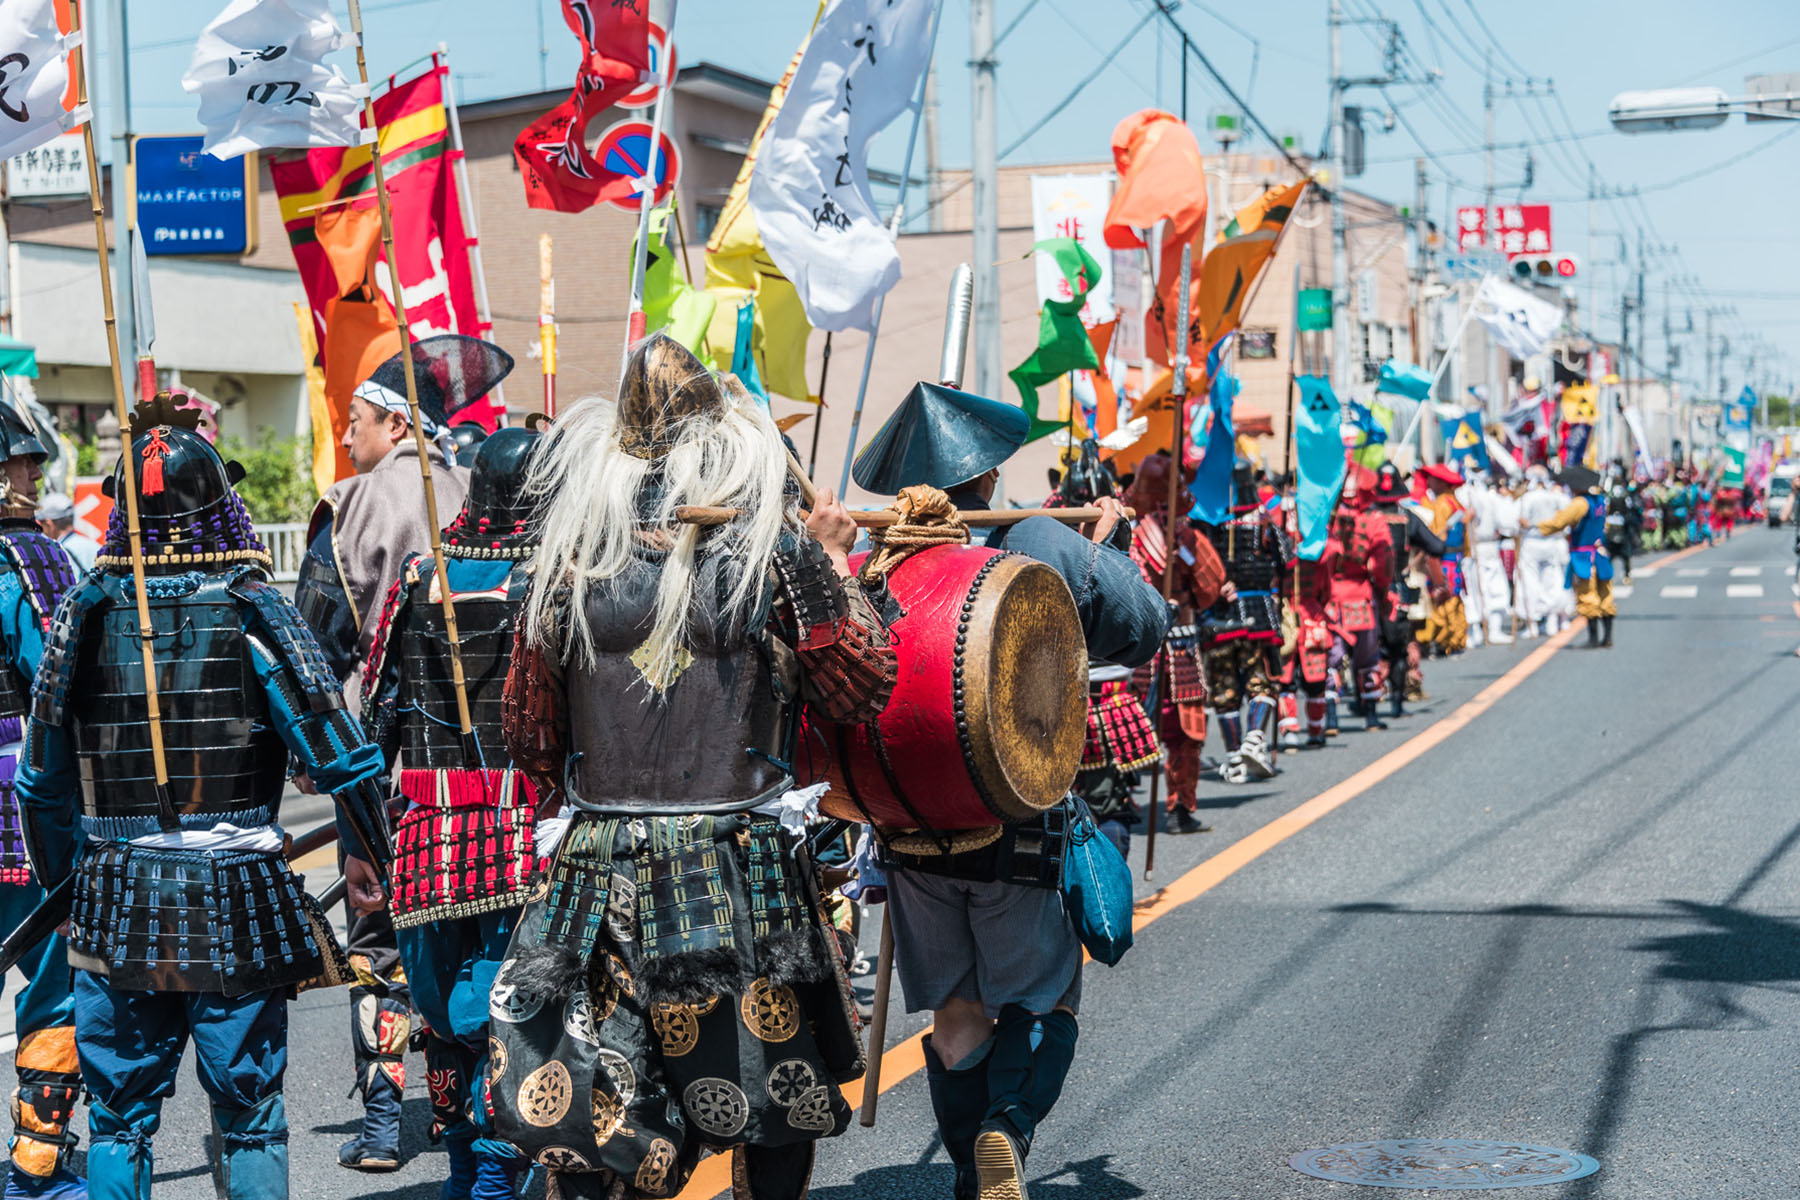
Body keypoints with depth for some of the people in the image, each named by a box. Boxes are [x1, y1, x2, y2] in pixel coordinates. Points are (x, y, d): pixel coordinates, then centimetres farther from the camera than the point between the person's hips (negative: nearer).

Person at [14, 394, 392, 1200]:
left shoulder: (88, 611, 0)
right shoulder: (251, 611, -7)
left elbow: (43, 776, 7)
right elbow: (340, 751, -11)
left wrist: (65, 888, 19)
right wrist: (365, 858, 3)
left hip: (117, 906, 2)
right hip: (238, 908, -2)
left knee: (118, 1121, 11)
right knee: (250, 1118, 8)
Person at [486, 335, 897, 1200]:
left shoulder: (568, 552, -1)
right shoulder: (776, 545, -6)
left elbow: (526, 734, 6)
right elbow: (863, 688, 1)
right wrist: (836, 568, 12)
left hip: (599, 868, 2)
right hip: (745, 871, -1)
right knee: (773, 1122, 13)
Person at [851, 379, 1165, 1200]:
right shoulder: (1045, 546, -7)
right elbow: (1141, 630, 5)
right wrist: (1107, 544, 19)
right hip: (1021, 819, -2)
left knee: (957, 1016, 15)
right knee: (1043, 1001, 11)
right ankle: (1007, 1127, -14)